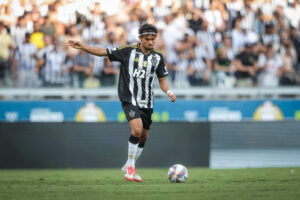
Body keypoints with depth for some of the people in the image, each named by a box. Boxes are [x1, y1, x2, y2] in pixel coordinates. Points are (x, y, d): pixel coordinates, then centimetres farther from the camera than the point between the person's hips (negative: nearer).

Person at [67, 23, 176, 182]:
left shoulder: (158, 58, 6)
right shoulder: (128, 52, -5)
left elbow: (162, 80, 14)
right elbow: (103, 52, -5)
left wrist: (168, 92, -6)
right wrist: (81, 47, -14)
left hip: (147, 103, 5)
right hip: (130, 100, -5)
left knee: (143, 136, 10)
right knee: (137, 129, -24)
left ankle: (129, 167, 30)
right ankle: (130, 166, -10)